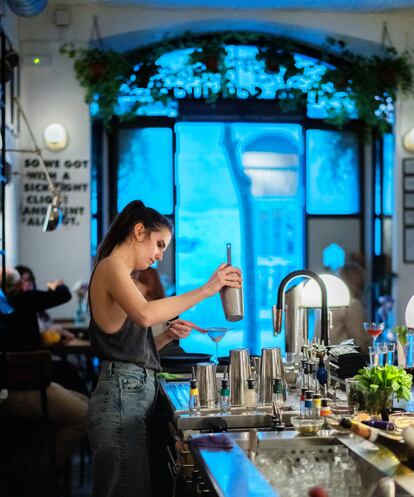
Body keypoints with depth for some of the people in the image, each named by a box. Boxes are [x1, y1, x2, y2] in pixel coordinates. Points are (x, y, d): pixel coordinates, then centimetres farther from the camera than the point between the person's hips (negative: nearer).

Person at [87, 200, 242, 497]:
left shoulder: (119, 272, 23)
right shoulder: (111, 266, -6)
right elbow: (144, 314, -26)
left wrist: (167, 336, 6)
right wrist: (206, 290, -23)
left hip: (134, 393, 10)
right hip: (122, 394, -10)